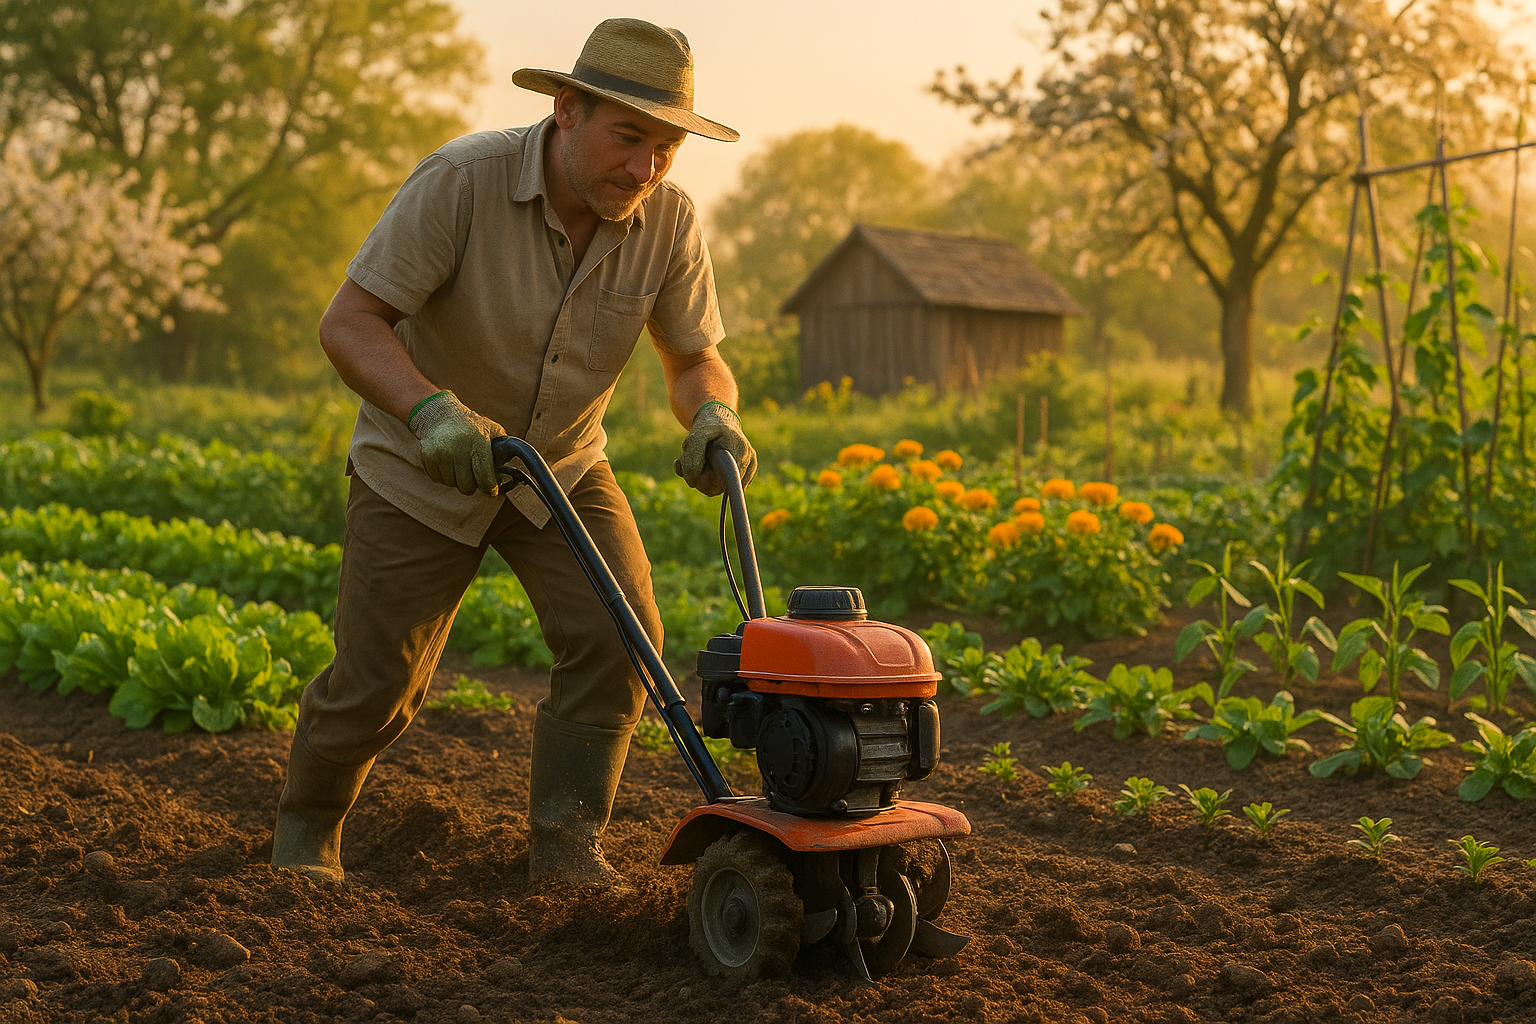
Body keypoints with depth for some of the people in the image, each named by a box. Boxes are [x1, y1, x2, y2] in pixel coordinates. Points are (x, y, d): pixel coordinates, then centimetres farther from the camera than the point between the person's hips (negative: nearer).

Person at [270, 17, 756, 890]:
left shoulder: (670, 221, -16)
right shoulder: (462, 181, -28)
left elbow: (696, 358, -7)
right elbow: (349, 323, -28)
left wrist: (714, 418, -31)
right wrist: (433, 410, -46)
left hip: (562, 463, 4)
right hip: (422, 463, -3)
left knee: (617, 635, -17)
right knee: (377, 683, 1)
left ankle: (567, 843, -3)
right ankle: (308, 825, 30)